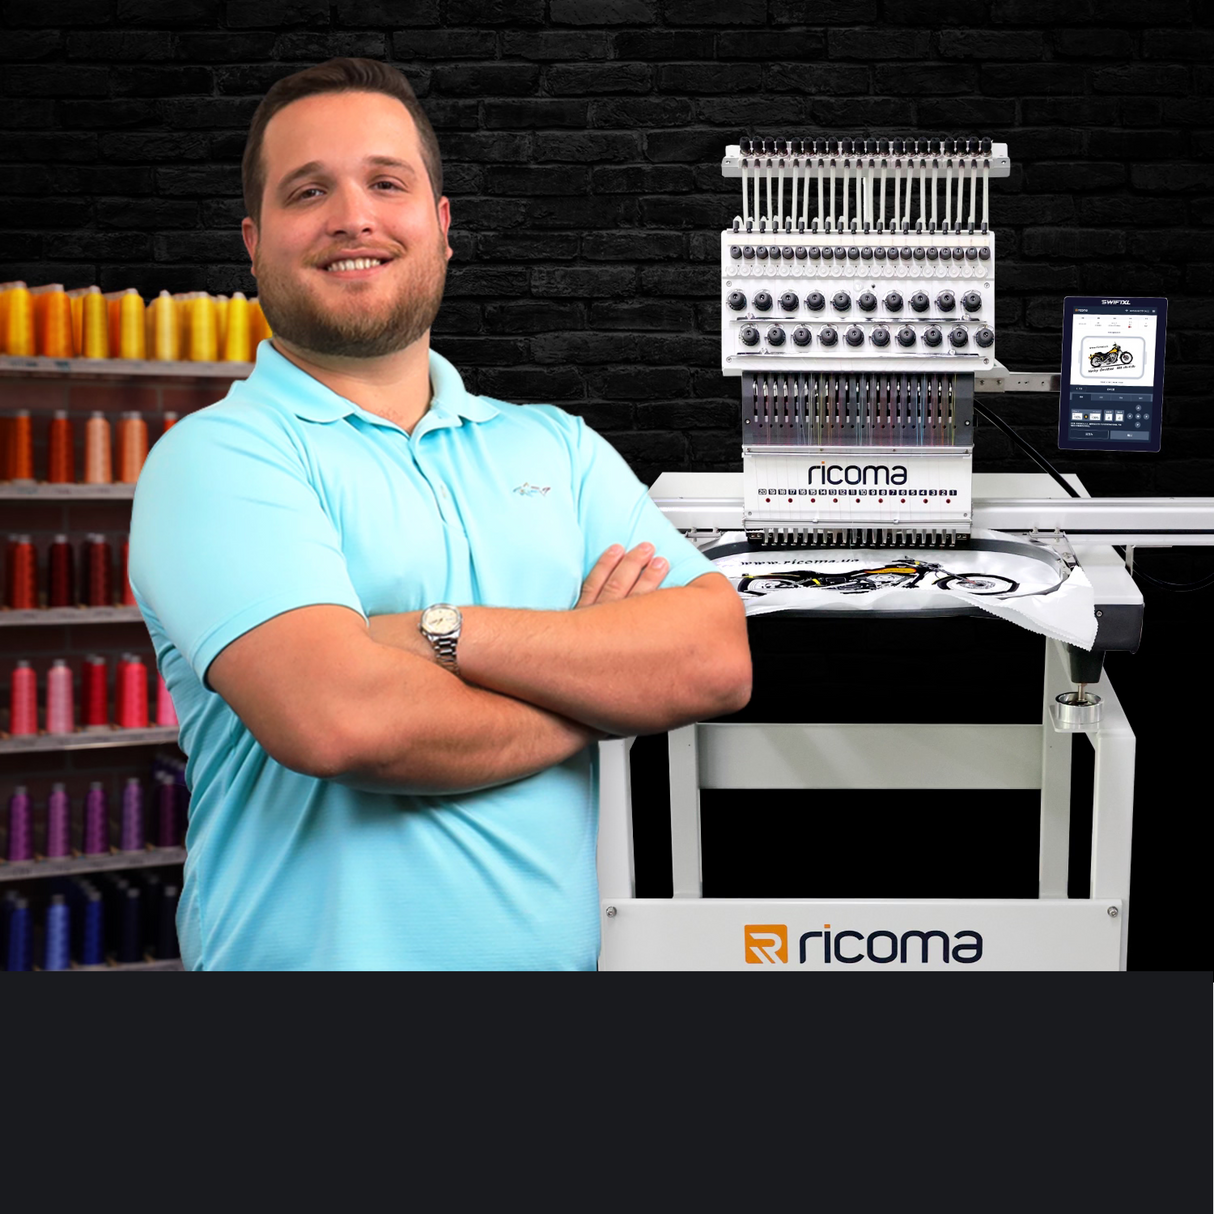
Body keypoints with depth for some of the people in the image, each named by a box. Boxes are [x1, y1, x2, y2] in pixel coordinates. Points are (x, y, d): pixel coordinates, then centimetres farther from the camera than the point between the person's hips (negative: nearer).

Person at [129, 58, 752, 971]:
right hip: (323, 948, -4)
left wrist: (442, 633, -18)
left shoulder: (560, 448, 6)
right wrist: (598, 691, -10)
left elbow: (717, 658, -7)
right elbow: (336, 719, -25)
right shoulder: (219, 455, -9)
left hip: (562, 948, 5)